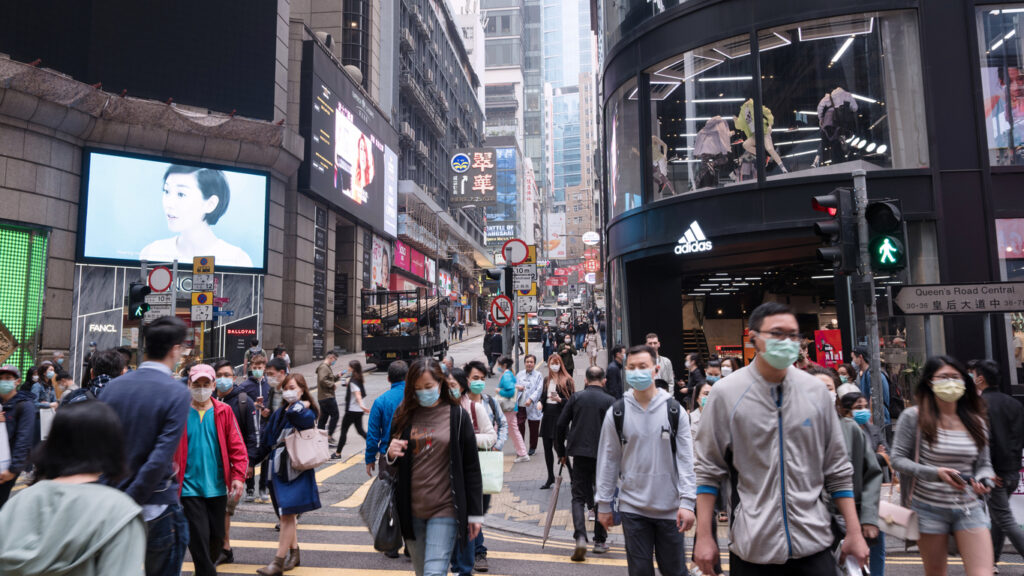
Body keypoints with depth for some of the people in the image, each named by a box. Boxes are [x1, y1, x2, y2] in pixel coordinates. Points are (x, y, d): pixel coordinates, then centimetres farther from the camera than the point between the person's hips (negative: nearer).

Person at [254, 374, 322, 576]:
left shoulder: (308, 413, -8)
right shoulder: (279, 413, 11)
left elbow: (295, 413, -32)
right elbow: (266, 439, 16)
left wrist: (302, 404, -12)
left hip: (298, 469, -6)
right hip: (279, 468, 7)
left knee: (287, 515, -6)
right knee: (287, 514, 14)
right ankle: (294, 553, 27)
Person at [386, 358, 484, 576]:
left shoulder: (457, 416, -5)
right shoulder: (405, 416, 4)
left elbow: (471, 468, -2)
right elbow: (395, 465, 14)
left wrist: (475, 513, -2)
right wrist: (391, 455, -10)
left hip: (445, 509, -4)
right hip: (412, 510, 4)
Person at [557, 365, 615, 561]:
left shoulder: (576, 398, 3)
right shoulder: (610, 401, -1)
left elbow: (561, 425, 2)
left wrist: (561, 451, 12)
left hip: (580, 453, 1)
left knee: (578, 496, 7)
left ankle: (580, 537, -12)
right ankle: (600, 541, 21)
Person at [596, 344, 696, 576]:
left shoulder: (674, 411, -2)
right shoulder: (616, 413, -2)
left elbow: (686, 460, -3)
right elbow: (608, 461, 2)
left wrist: (687, 502, -10)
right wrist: (604, 504, 3)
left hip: (670, 508, 0)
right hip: (633, 507, 0)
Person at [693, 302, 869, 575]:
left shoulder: (815, 390, 1)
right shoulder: (726, 393, -7)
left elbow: (837, 469, 8)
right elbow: (708, 471, -2)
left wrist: (854, 532, 5)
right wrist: (704, 536, -4)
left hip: (813, 543, 2)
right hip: (752, 546, -2)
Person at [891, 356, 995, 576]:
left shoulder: (975, 421, 6)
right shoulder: (913, 417, -7)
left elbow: (984, 464, 13)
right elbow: (898, 459, -7)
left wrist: (984, 480, -10)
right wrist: (936, 473, -20)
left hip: (970, 508, 3)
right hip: (929, 508, -3)